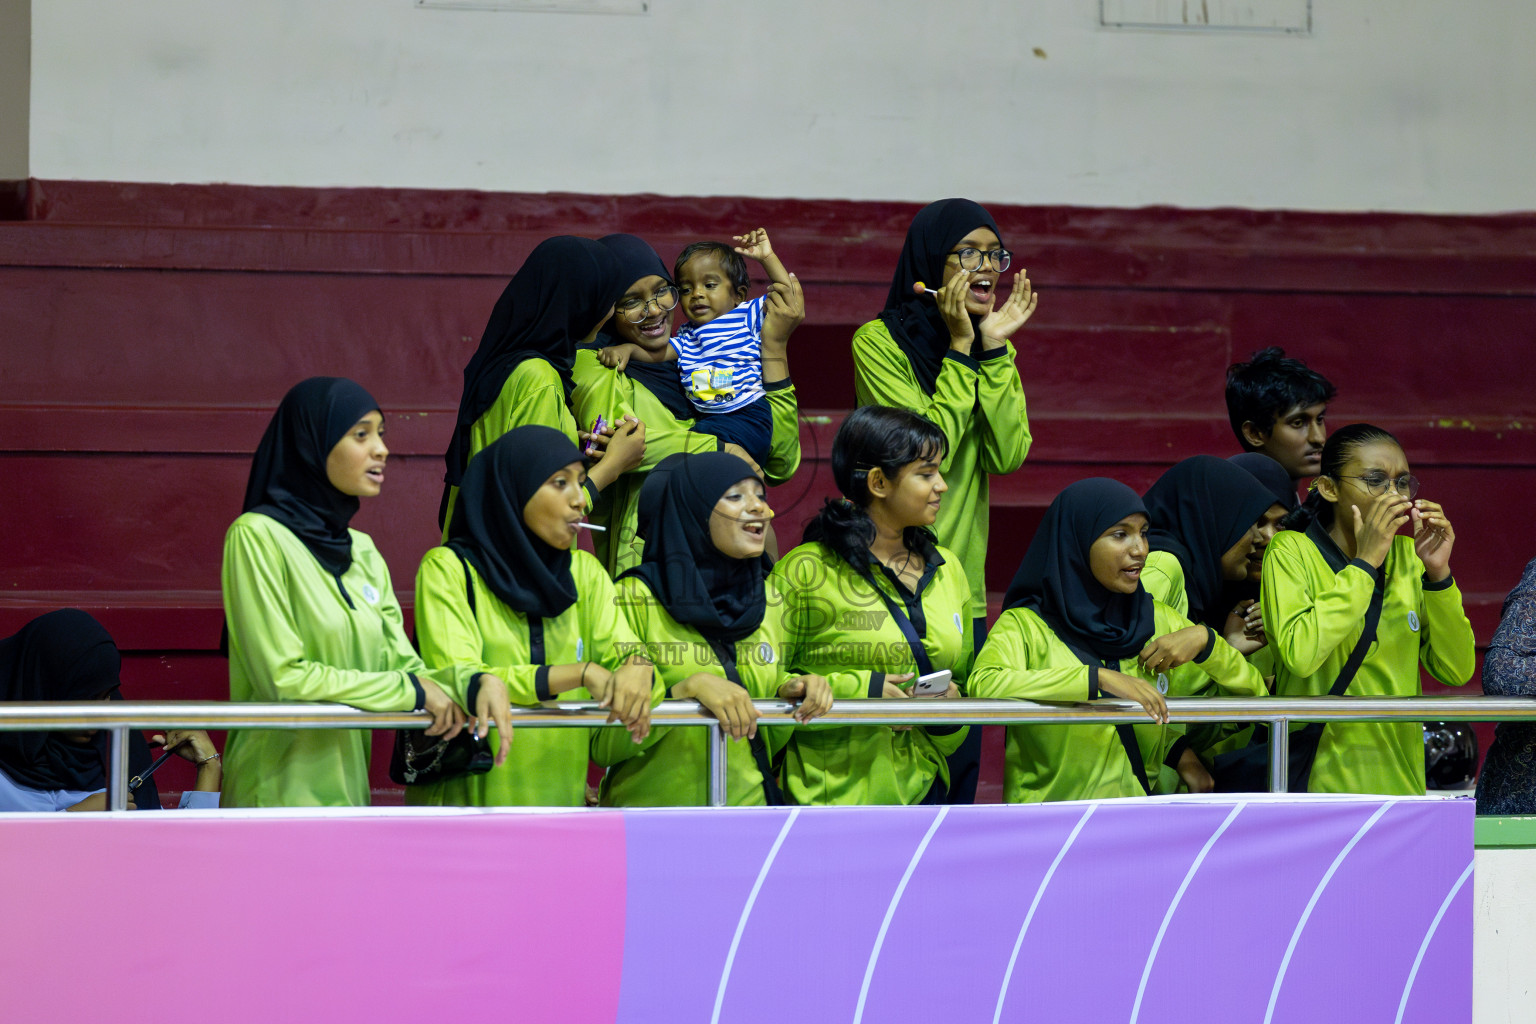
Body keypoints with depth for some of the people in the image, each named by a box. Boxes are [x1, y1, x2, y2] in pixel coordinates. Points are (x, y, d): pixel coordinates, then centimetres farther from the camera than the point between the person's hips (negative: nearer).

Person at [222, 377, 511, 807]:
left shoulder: (363, 552, 14)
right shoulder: (257, 537, -8)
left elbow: (404, 666, 8)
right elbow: (284, 678, -16)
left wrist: (478, 682, -12)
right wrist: (410, 690, -12)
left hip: (347, 786, 7)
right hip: (280, 792, -7)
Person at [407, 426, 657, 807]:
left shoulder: (584, 573, 15)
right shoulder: (449, 569, -1)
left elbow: (627, 653, 6)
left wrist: (638, 670, -19)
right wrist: (580, 674, -21)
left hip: (561, 798, 5)